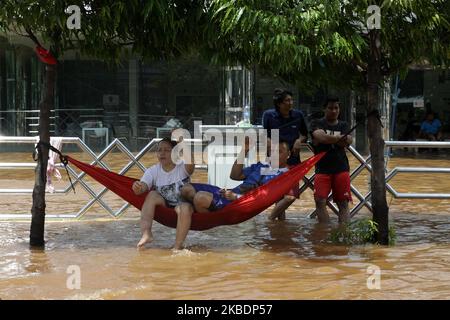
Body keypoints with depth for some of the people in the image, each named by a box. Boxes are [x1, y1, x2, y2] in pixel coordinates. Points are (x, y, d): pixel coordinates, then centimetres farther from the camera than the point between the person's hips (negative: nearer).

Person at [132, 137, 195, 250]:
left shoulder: (182, 167, -12)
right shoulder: (152, 171, -6)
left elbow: (191, 163, -37)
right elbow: (142, 188, -21)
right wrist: (138, 188, -45)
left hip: (183, 203, -3)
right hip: (164, 206, 3)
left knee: (185, 208, -37)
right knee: (152, 195, -25)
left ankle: (178, 246, -26)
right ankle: (146, 234, -32)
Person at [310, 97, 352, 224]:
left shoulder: (343, 125, 14)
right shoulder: (317, 124, 6)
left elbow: (347, 142, -6)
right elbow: (321, 137, -16)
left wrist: (326, 139, -16)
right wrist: (340, 139, -17)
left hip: (341, 168, 2)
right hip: (322, 169, -2)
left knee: (343, 204, -2)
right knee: (320, 202, -11)